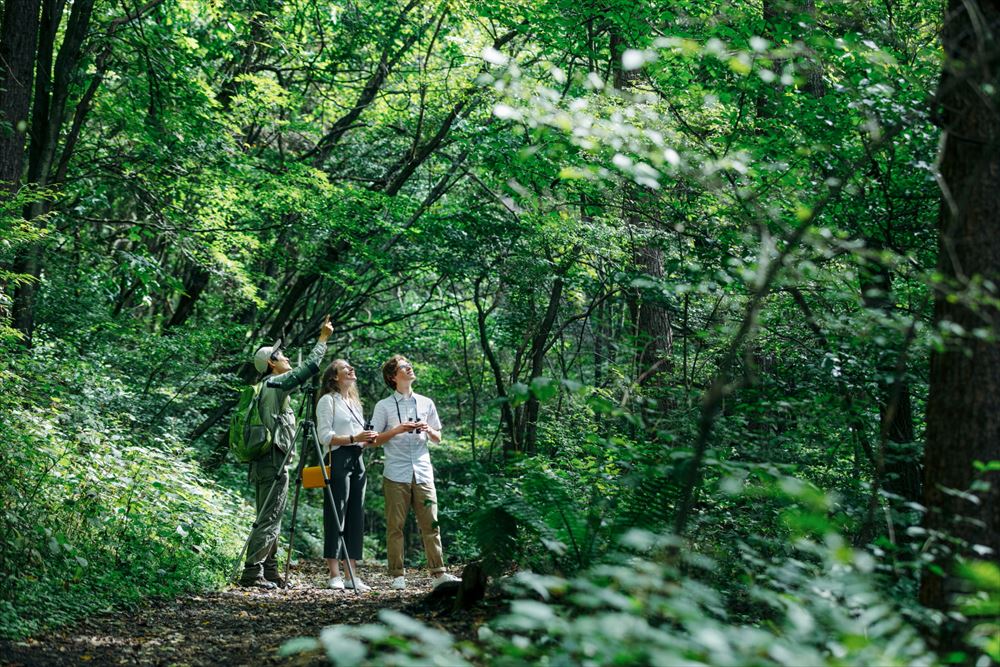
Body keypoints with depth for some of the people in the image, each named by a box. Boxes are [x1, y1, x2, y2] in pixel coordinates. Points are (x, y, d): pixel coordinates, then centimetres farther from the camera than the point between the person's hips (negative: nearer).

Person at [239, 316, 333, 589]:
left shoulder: (264, 387, 17)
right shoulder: (276, 384, -8)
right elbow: (309, 368, -11)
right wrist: (323, 339, -2)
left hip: (261, 463, 10)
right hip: (274, 464, -10)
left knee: (270, 521, 11)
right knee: (268, 521, -9)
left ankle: (269, 573, 13)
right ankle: (252, 573, -11)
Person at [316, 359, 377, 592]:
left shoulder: (355, 402, 23)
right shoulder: (328, 400, 0)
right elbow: (325, 436, -9)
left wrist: (369, 439, 4)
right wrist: (354, 438, -19)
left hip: (357, 460, 8)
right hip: (338, 460, -8)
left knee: (356, 517, 4)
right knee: (336, 517, -8)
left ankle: (352, 576, 5)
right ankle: (335, 575, -7)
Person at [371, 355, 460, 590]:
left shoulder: (426, 403, 15)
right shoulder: (384, 406, 6)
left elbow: (438, 439, 20)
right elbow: (374, 439, 4)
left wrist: (428, 430, -2)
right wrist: (397, 430, -9)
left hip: (423, 473, 2)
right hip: (396, 475, -2)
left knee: (430, 524, -1)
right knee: (395, 526, -1)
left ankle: (438, 572, 0)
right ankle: (397, 575, 3)